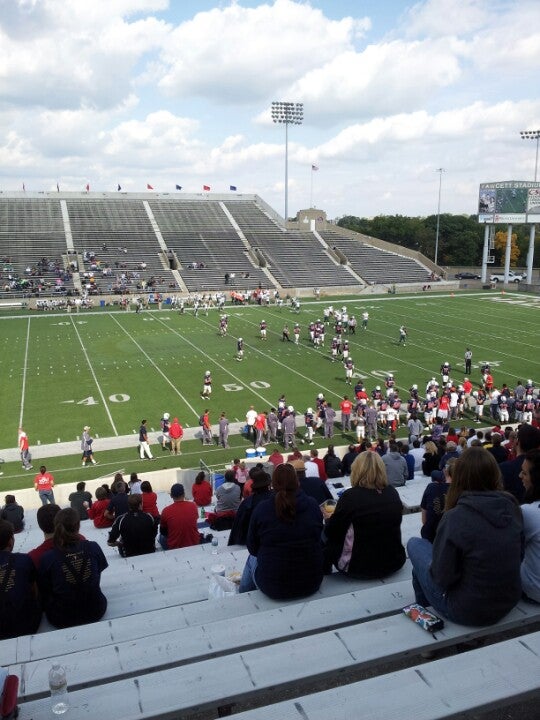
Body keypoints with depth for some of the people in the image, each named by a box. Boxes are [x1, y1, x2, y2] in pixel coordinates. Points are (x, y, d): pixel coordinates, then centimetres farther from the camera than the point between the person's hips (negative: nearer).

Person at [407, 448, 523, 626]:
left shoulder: (455, 517, -26)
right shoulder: (512, 507, -9)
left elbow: (442, 577, -21)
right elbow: (518, 556, 6)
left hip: (466, 613, -6)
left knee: (415, 544, 13)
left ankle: (423, 606, 34)